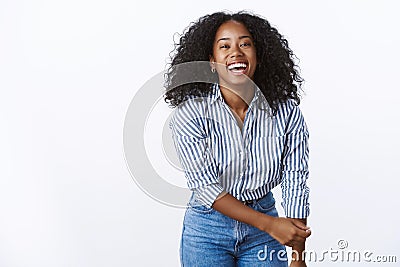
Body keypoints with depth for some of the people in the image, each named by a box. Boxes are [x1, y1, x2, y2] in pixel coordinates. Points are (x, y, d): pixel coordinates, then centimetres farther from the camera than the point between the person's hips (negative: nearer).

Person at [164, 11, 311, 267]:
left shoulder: (287, 113, -10)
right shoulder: (190, 114, -15)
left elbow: (295, 185, -8)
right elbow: (205, 186, -18)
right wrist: (269, 224, -23)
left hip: (264, 229, 2)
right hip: (207, 231, -1)